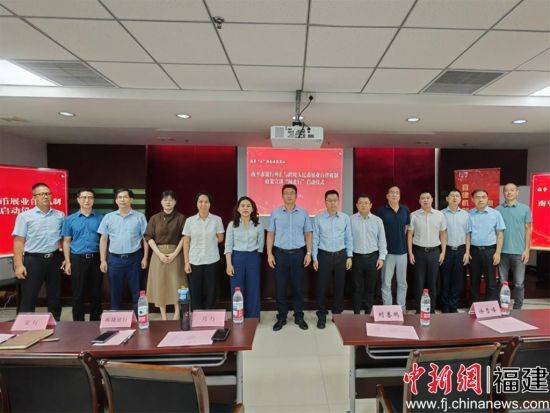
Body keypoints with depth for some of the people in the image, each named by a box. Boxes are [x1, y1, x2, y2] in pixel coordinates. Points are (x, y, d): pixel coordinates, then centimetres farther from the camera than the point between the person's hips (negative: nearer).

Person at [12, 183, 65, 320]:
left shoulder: (60, 215, 6)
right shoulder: (25, 216, -2)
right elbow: (19, 242, -5)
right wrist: (19, 265, -12)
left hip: (54, 260, 3)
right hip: (33, 260, -3)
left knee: (54, 297, 13)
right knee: (28, 298, 4)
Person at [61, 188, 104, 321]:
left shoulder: (100, 218, 3)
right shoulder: (70, 219, 5)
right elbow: (66, 241, 6)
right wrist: (68, 262, -1)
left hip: (96, 259, 0)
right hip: (77, 259, 0)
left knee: (96, 294, 8)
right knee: (78, 295, 7)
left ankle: (95, 321, 23)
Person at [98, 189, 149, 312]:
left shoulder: (140, 217, 1)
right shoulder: (108, 217, 6)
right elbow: (103, 239, 7)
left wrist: (145, 257, -4)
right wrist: (103, 260, 2)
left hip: (134, 259, -1)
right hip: (115, 259, 2)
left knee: (137, 292, 6)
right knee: (115, 293, 11)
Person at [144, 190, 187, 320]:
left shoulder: (180, 218, 2)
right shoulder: (154, 218, 6)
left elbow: (184, 237, -1)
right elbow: (149, 237, 2)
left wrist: (175, 253, -11)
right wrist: (159, 253, -9)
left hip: (175, 253, -1)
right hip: (159, 254, 2)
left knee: (176, 283, -2)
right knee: (160, 283, 4)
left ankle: (177, 314, 9)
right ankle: (163, 316, 16)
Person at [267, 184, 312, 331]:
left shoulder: (303, 213, 3)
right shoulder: (275, 213, 2)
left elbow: (308, 234, 6)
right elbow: (270, 234, 3)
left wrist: (309, 253, -1)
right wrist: (269, 254, -4)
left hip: (298, 254, 0)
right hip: (280, 254, 0)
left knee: (298, 287, 8)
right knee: (280, 287, 6)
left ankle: (299, 317, 24)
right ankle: (281, 317, 21)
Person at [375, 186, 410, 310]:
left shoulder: (405, 210, 6)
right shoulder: (381, 210, -5)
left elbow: (407, 227, 18)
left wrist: (400, 239, 13)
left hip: (402, 251, 3)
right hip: (387, 251, -3)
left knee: (402, 282, 12)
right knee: (386, 283, 3)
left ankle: (402, 308, 26)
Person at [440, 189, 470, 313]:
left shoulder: (465, 214, 7)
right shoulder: (442, 214, -1)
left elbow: (467, 234, 7)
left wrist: (467, 252, 2)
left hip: (460, 250, 2)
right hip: (446, 250, -2)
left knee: (458, 280, 7)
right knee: (445, 280, 4)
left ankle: (453, 306, 19)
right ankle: (445, 307, 17)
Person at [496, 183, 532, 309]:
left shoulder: (525, 208, 3)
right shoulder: (498, 209, 3)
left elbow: (528, 229, 4)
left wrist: (527, 250, -2)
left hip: (519, 252, 0)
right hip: (502, 251, 0)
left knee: (519, 283, 5)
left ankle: (517, 309, 19)